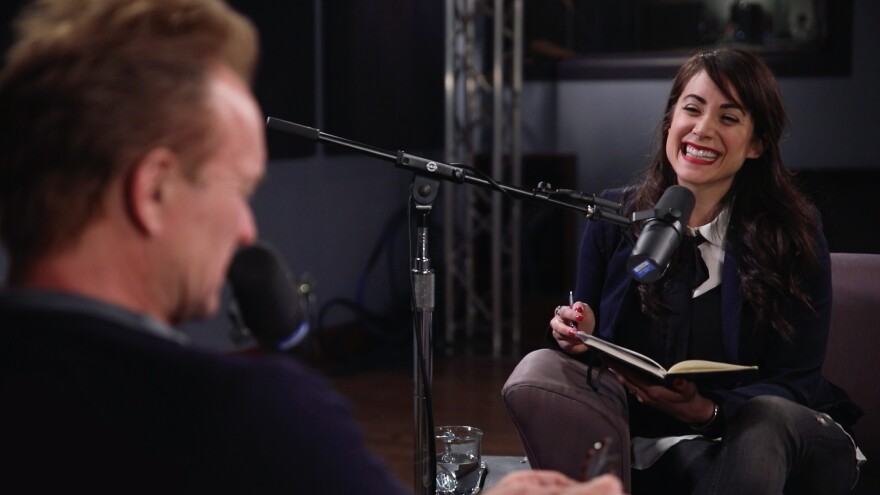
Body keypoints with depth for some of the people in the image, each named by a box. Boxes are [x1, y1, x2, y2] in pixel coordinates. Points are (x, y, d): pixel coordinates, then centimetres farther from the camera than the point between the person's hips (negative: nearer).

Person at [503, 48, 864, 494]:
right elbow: (588, 341, 12)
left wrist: (705, 411, -27)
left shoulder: (794, 235, -4)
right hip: (642, 437, 2)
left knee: (767, 417, -37)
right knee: (538, 370, -23)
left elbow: (796, 383, -7)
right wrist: (575, 335, -14)